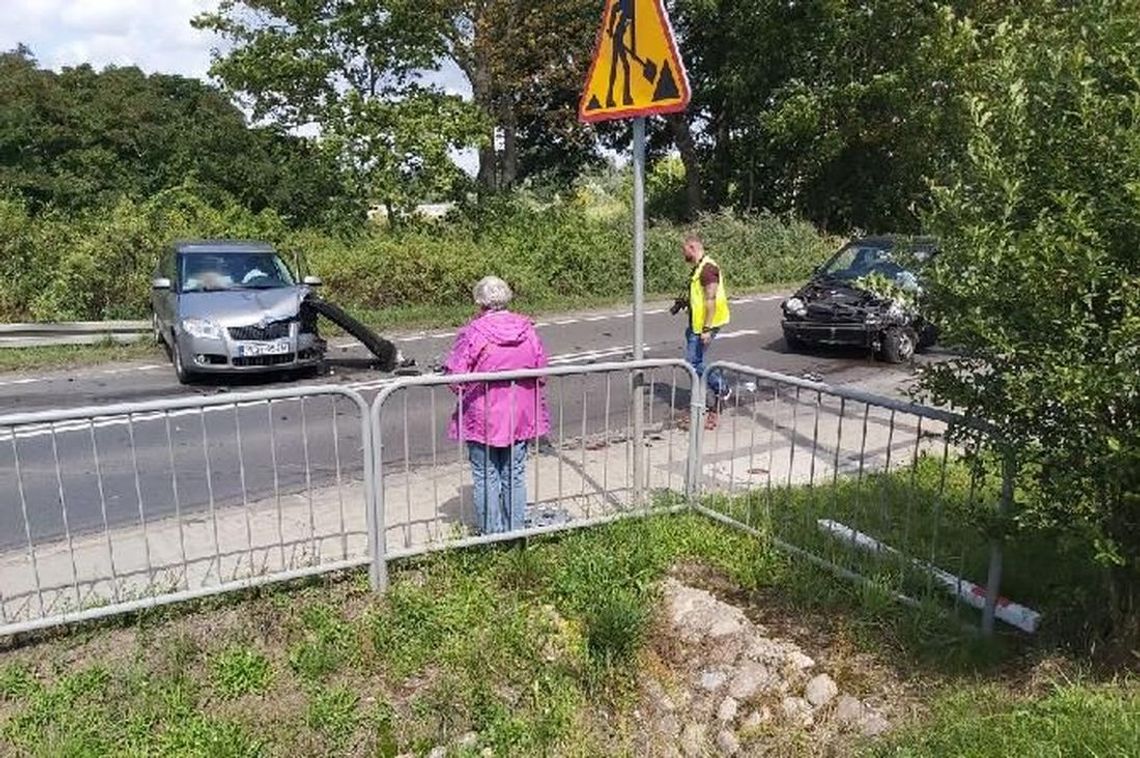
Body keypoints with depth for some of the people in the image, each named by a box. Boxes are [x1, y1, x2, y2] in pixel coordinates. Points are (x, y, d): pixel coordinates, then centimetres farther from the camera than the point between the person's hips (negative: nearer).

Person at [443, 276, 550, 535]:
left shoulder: (472, 333, -16)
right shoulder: (527, 329, -3)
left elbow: (455, 377, -15)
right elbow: (541, 370, 4)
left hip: (483, 418, -4)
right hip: (520, 416, 4)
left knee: (486, 477, 9)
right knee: (515, 475, 15)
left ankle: (491, 532, 16)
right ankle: (515, 530, 24)